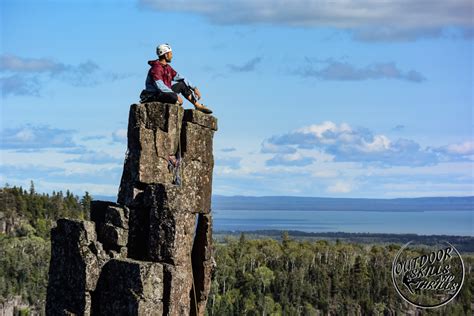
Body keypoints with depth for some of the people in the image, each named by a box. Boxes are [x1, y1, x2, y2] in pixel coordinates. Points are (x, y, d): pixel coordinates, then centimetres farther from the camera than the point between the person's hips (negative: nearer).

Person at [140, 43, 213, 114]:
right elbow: (160, 86, -29)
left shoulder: (167, 67, 10)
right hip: (153, 97, -10)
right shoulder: (156, 68, -20)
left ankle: (198, 106, 9)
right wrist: (176, 95, -28)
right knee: (173, 97, -36)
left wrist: (194, 88, 10)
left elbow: (180, 78, 16)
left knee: (182, 84, 11)